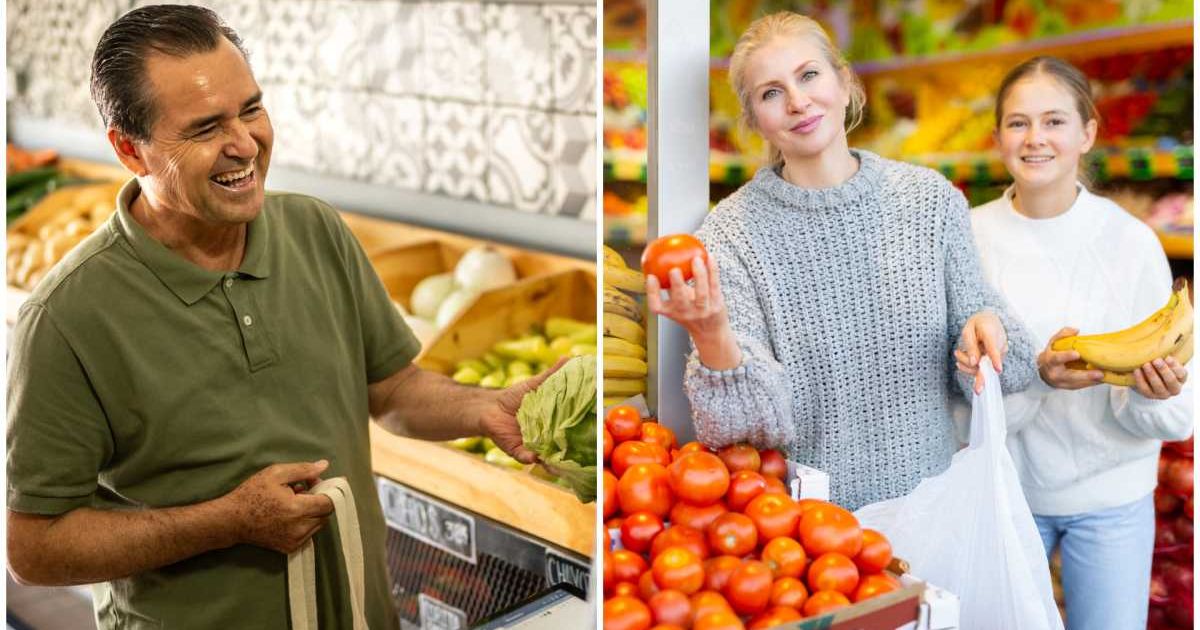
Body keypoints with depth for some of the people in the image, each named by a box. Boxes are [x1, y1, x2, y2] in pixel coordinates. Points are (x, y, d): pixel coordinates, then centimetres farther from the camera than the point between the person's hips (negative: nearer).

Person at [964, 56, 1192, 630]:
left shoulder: (1130, 240, -10)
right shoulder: (970, 236, -10)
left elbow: (1177, 415, -7)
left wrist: (1152, 394, -30)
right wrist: (1036, 374, -28)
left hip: (1111, 496, 0)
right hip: (1008, 486, 0)